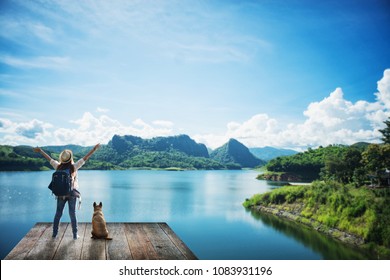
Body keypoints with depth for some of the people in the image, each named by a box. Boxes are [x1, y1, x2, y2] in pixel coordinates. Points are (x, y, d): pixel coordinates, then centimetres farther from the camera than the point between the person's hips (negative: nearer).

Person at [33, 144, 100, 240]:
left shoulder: (58, 166, -5)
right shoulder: (74, 166, -12)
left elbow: (49, 158, 9)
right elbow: (85, 158, -10)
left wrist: (40, 151, 23)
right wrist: (94, 148, -5)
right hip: (72, 193, -2)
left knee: (58, 214, 15)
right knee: (72, 214, 6)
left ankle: (54, 233, 24)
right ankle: (75, 234, 11)